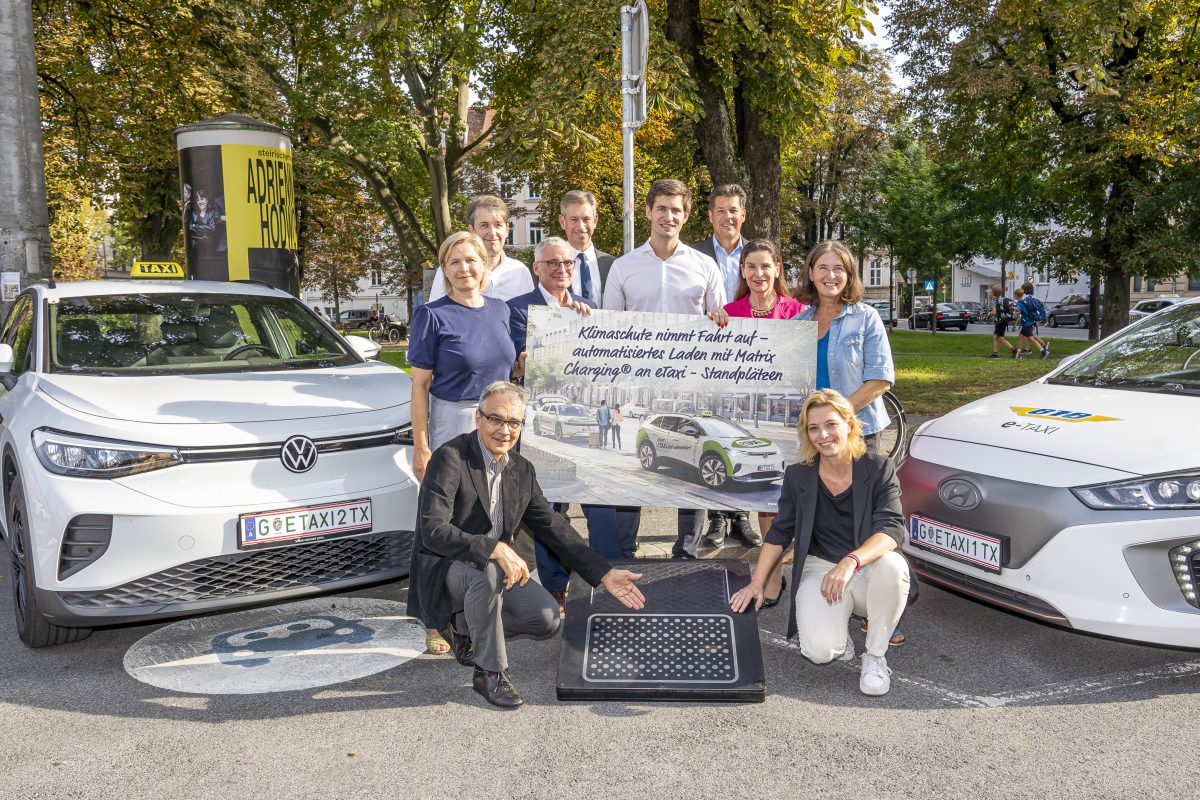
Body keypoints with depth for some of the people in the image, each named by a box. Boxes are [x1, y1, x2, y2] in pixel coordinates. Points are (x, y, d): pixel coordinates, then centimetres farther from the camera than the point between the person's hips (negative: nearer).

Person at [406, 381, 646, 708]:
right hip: (444, 570, -6)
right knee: (486, 571, -37)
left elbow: (555, 528, 6)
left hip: (496, 567, 7)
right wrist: (495, 549, -40)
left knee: (548, 619, -11)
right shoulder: (450, 458, -19)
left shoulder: (521, 469, 3)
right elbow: (432, 530, -29)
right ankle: (490, 673, -17)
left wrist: (604, 574, -2)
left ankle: (464, 628, 12)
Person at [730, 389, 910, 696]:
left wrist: (851, 561, -38)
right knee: (819, 651, -27)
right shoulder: (798, 476, -1)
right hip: (820, 568, 0)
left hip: (866, 568, 0)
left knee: (892, 565, -38)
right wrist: (756, 584, 1)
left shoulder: (879, 468, -8)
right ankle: (839, 634, 14)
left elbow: (892, 528, -20)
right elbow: (779, 534, 7)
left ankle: (875, 656, -13)